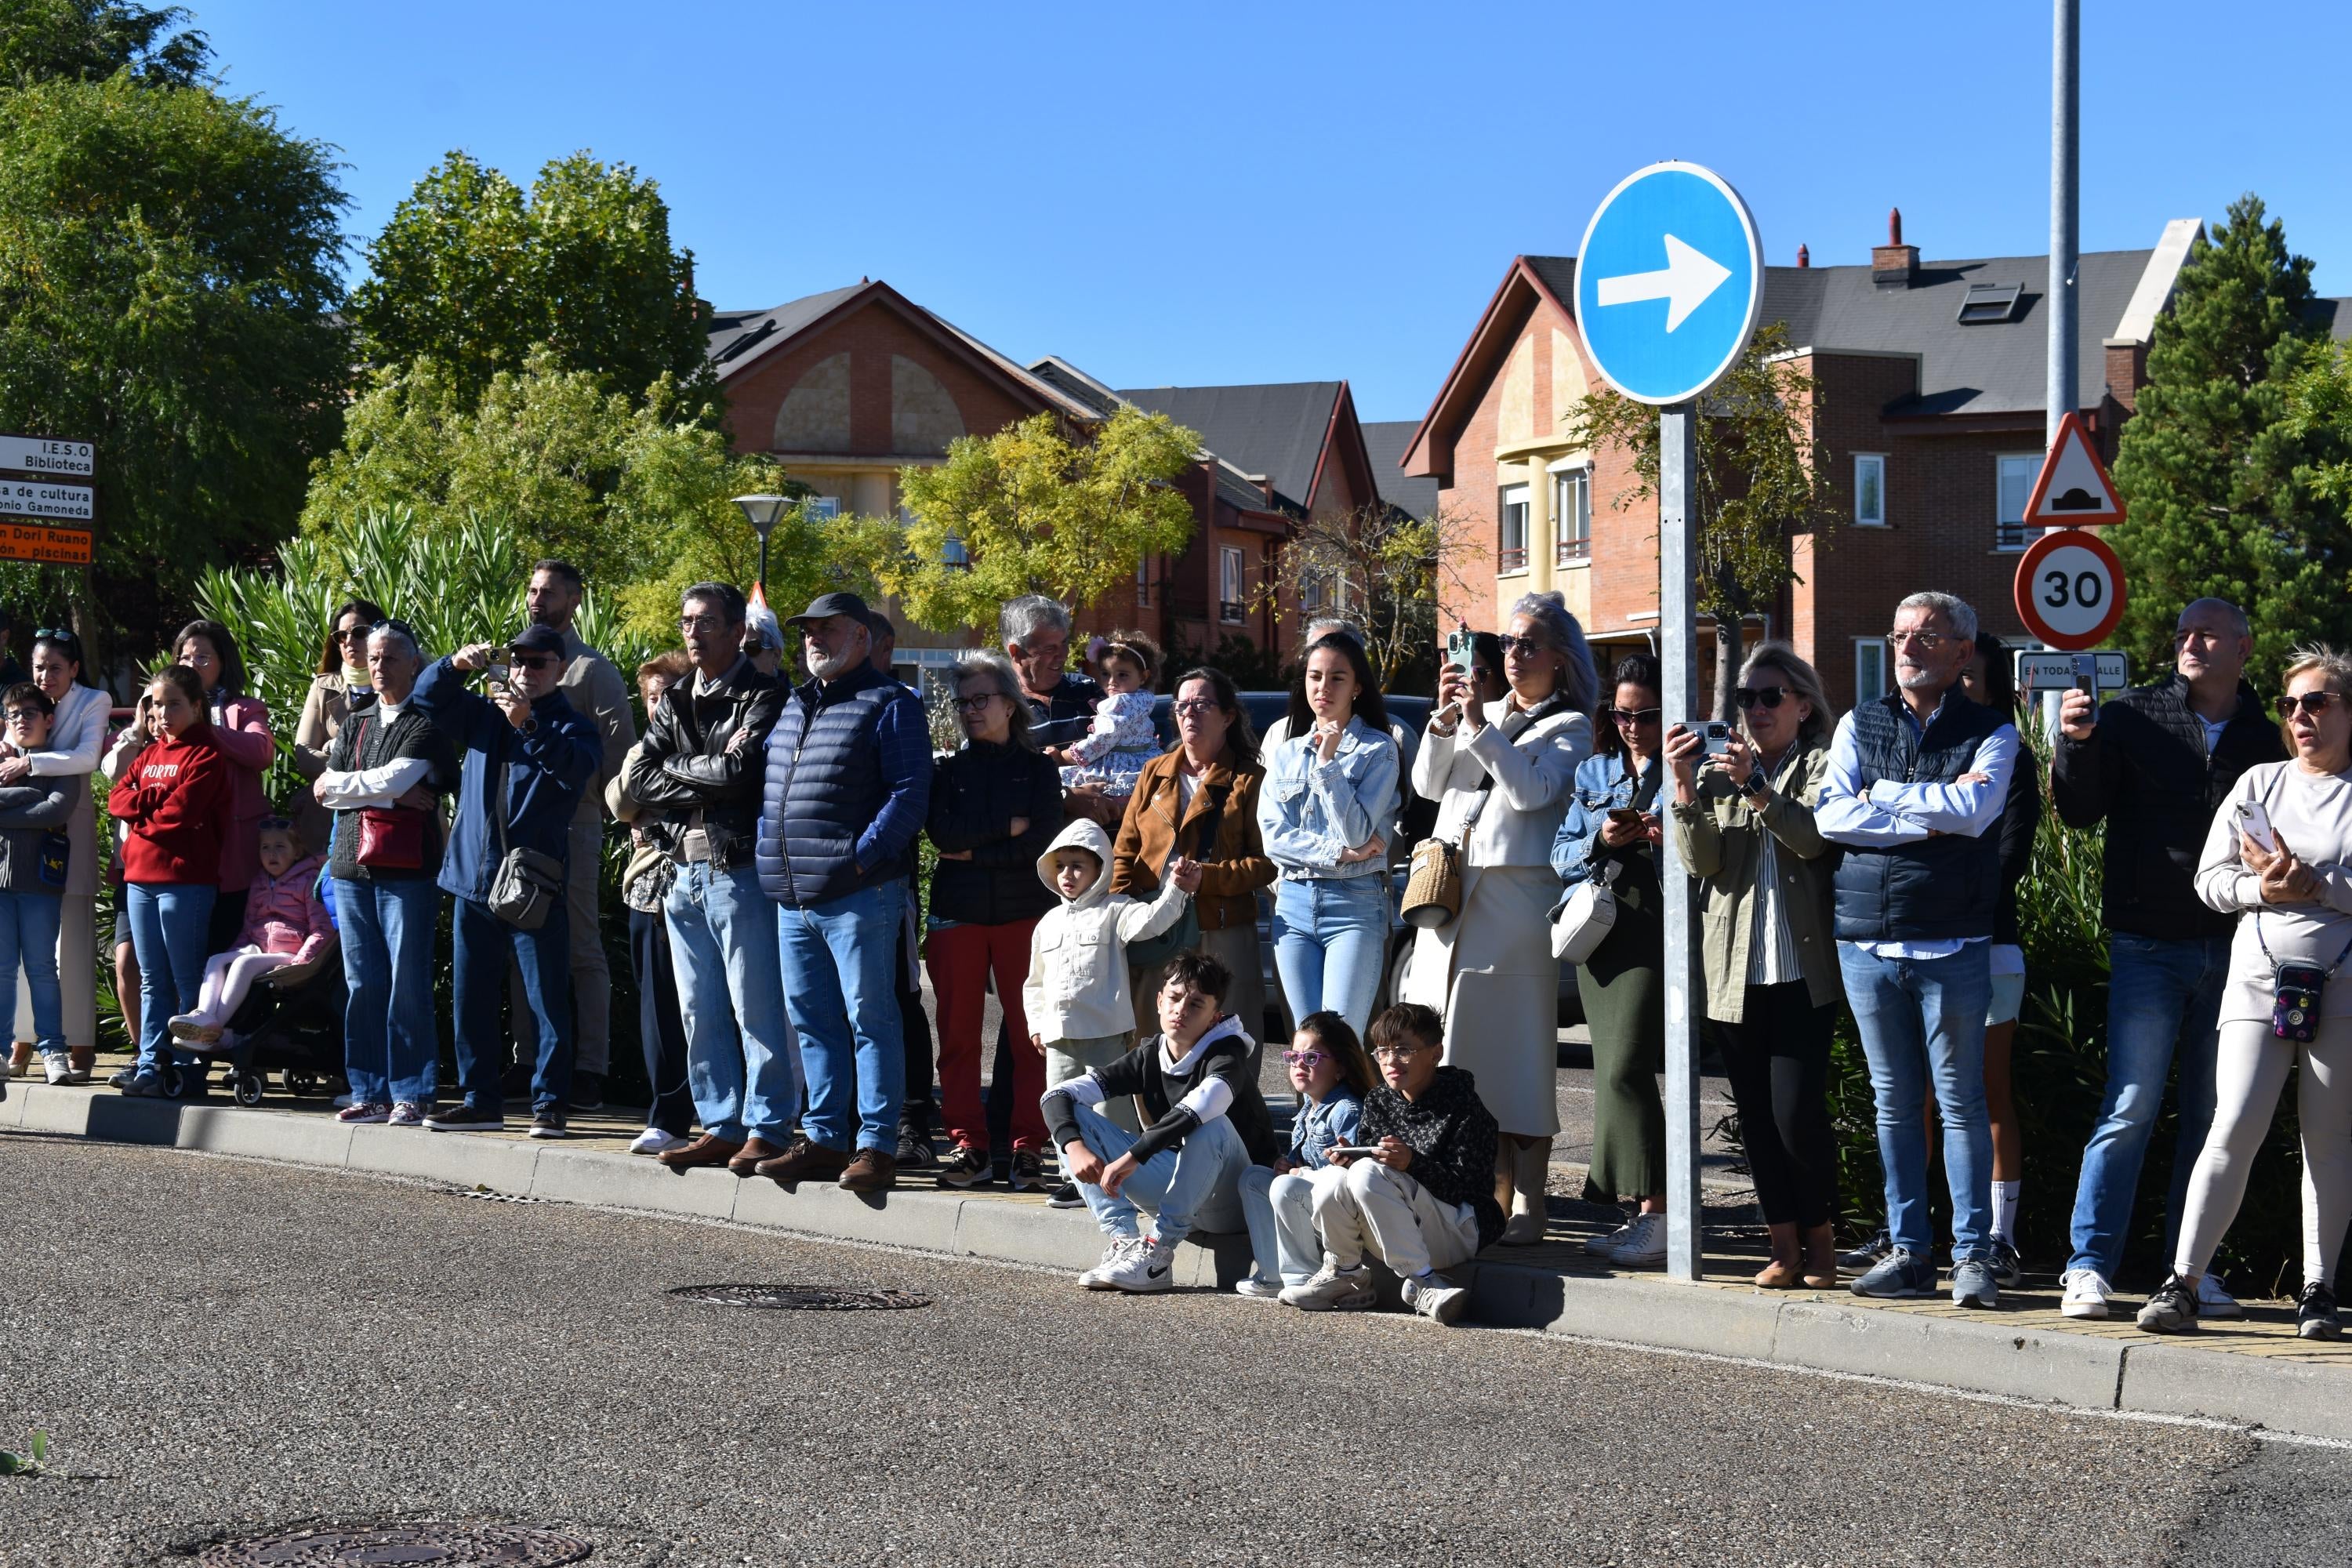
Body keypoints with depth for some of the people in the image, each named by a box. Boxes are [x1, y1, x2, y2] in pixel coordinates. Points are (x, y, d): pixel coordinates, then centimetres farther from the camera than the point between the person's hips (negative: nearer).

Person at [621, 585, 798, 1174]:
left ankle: (767, 1130, 1)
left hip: (739, 873, -7)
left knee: (757, 1009, -5)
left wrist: (674, 767, -4)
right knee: (701, 1013, 10)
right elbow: (636, 783, 4)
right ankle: (720, 1127, 17)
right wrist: (711, 779, -8)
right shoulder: (673, 703, 16)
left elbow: (740, 772, -19)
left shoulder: (763, 696, -5)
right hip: (682, 874, 7)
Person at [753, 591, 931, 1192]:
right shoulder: (794, 708, 20)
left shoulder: (889, 705, -4)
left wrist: (862, 857, -20)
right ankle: (825, 1138, 19)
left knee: (870, 1018, -4)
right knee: (812, 1022, 11)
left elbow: (909, 793, -12)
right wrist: (772, 857, 12)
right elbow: (771, 787, 27)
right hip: (793, 897, 8)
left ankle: (876, 1145, -1)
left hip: (858, 895, -8)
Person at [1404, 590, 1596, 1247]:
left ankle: (1526, 1205, -5)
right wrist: (1445, 718, -1)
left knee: (1516, 1055, -7)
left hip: (1515, 901, -6)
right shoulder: (1483, 715, 20)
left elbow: (1533, 791, -12)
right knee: (1445, 1052, 3)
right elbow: (1428, 784, 11)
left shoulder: (1569, 728, 4)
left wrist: (1480, 725, -15)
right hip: (1451, 898, 6)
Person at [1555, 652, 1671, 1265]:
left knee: (1625, 1068, -15)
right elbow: (1561, 856, 12)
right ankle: (1638, 1214, 11)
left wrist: (1669, 838, -19)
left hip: (1656, 930, -6)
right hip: (1600, 932, 6)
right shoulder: (1592, 772, 17)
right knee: (1611, 1071, 5)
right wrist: (1601, 840, -7)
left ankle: (1655, 1213, -13)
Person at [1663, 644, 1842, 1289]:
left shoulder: (1821, 765, 3)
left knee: (1798, 1112, -9)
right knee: (1755, 1116, 5)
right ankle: (1784, 1244, 13)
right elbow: (1700, 859, -1)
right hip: (1736, 970, 4)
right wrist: (1684, 786, -16)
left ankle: (1819, 1237, 9)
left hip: (1803, 971, -4)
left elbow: (1813, 837, -15)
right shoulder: (1719, 770, 13)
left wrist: (1756, 788, -28)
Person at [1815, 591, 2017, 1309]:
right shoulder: (1860, 725, 12)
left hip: (1953, 945, -3)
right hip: (1867, 942, 3)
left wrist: (1882, 797, -6)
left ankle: (1973, 1255, 3)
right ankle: (1907, 1250, 13)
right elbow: (1830, 815, -2)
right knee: (1894, 1103, 7)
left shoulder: (1991, 733, 3)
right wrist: (1929, 815, -9)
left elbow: (1973, 812, -15)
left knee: (1960, 1102, -2)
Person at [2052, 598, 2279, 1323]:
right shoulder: (2133, 717, 3)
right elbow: (2080, 813, -1)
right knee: (2130, 1106, -6)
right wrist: (2076, 743, -16)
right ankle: (2089, 1267, -2)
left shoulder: (2265, 738, 9)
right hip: (2149, 945, -2)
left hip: (2233, 949, 3)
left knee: (2211, 1114, 7)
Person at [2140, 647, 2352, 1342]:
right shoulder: (2261, 783, 12)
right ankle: (2182, 1283, -9)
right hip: (2260, 978, 1)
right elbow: (2209, 879, 8)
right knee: (2235, 1128, -10)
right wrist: (2263, 889, -9)